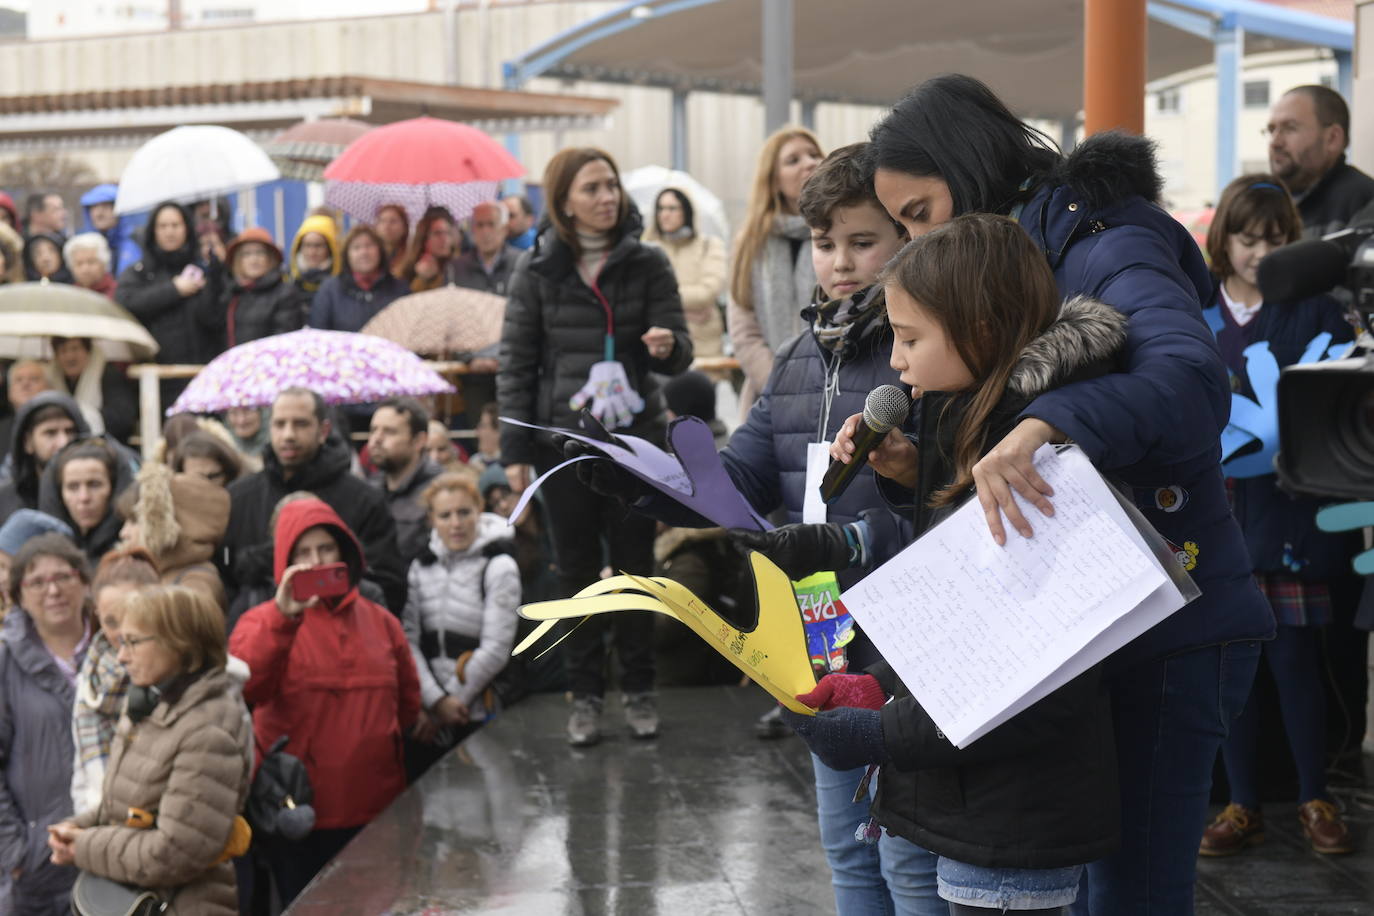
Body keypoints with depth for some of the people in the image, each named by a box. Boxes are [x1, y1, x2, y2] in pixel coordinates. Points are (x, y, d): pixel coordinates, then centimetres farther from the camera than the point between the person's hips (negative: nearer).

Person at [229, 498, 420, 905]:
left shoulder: (381, 623, 8)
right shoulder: (264, 622, -3)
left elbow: (407, 702, 18)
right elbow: (243, 688, -23)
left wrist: (373, 743, 9)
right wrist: (282, 616, -31)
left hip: (378, 812, 3)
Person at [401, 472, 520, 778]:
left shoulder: (499, 567, -4)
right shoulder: (421, 567, 8)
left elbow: (496, 649, -8)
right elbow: (408, 639, -1)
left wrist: (450, 703, -8)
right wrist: (435, 700, -13)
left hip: (477, 717, -4)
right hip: (425, 718, 4)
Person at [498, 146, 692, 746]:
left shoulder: (647, 263, 0)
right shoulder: (538, 270, -1)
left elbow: (679, 351, -2)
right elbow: (516, 363, 1)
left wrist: (668, 346, -27)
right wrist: (514, 448, -3)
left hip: (636, 436, 0)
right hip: (564, 441, 0)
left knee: (636, 563, 6)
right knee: (578, 568, 6)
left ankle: (639, 691, 18)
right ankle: (585, 696, 16)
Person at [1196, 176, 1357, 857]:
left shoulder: (1314, 311, 2)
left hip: (1290, 509, -2)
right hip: (1218, 508, 2)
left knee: (1293, 657, 0)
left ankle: (1314, 799, 16)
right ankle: (1243, 806, 16)